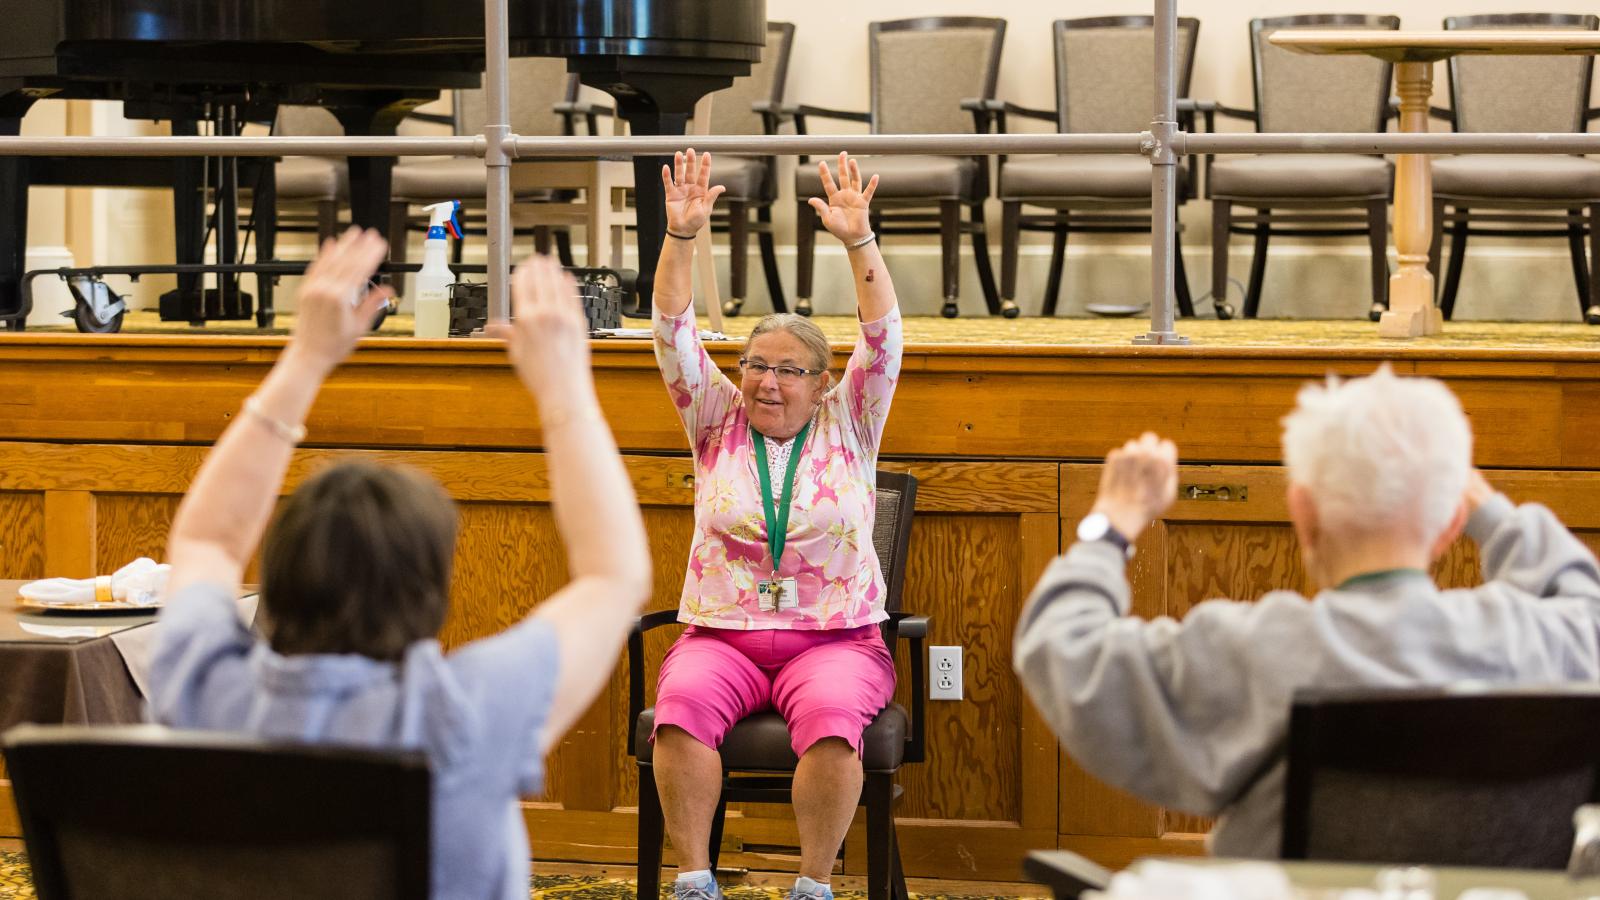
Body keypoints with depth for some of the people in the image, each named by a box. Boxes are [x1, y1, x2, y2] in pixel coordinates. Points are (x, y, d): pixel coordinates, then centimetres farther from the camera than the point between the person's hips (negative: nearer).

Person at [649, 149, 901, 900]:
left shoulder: (848, 428, 10)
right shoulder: (717, 425, 12)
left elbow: (884, 340, -3)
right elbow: (675, 337, 2)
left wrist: (859, 244, -16)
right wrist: (680, 237, -11)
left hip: (835, 639, -1)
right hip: (722, 635, 1)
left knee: (831, 715, -34)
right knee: (683, 705, -32)